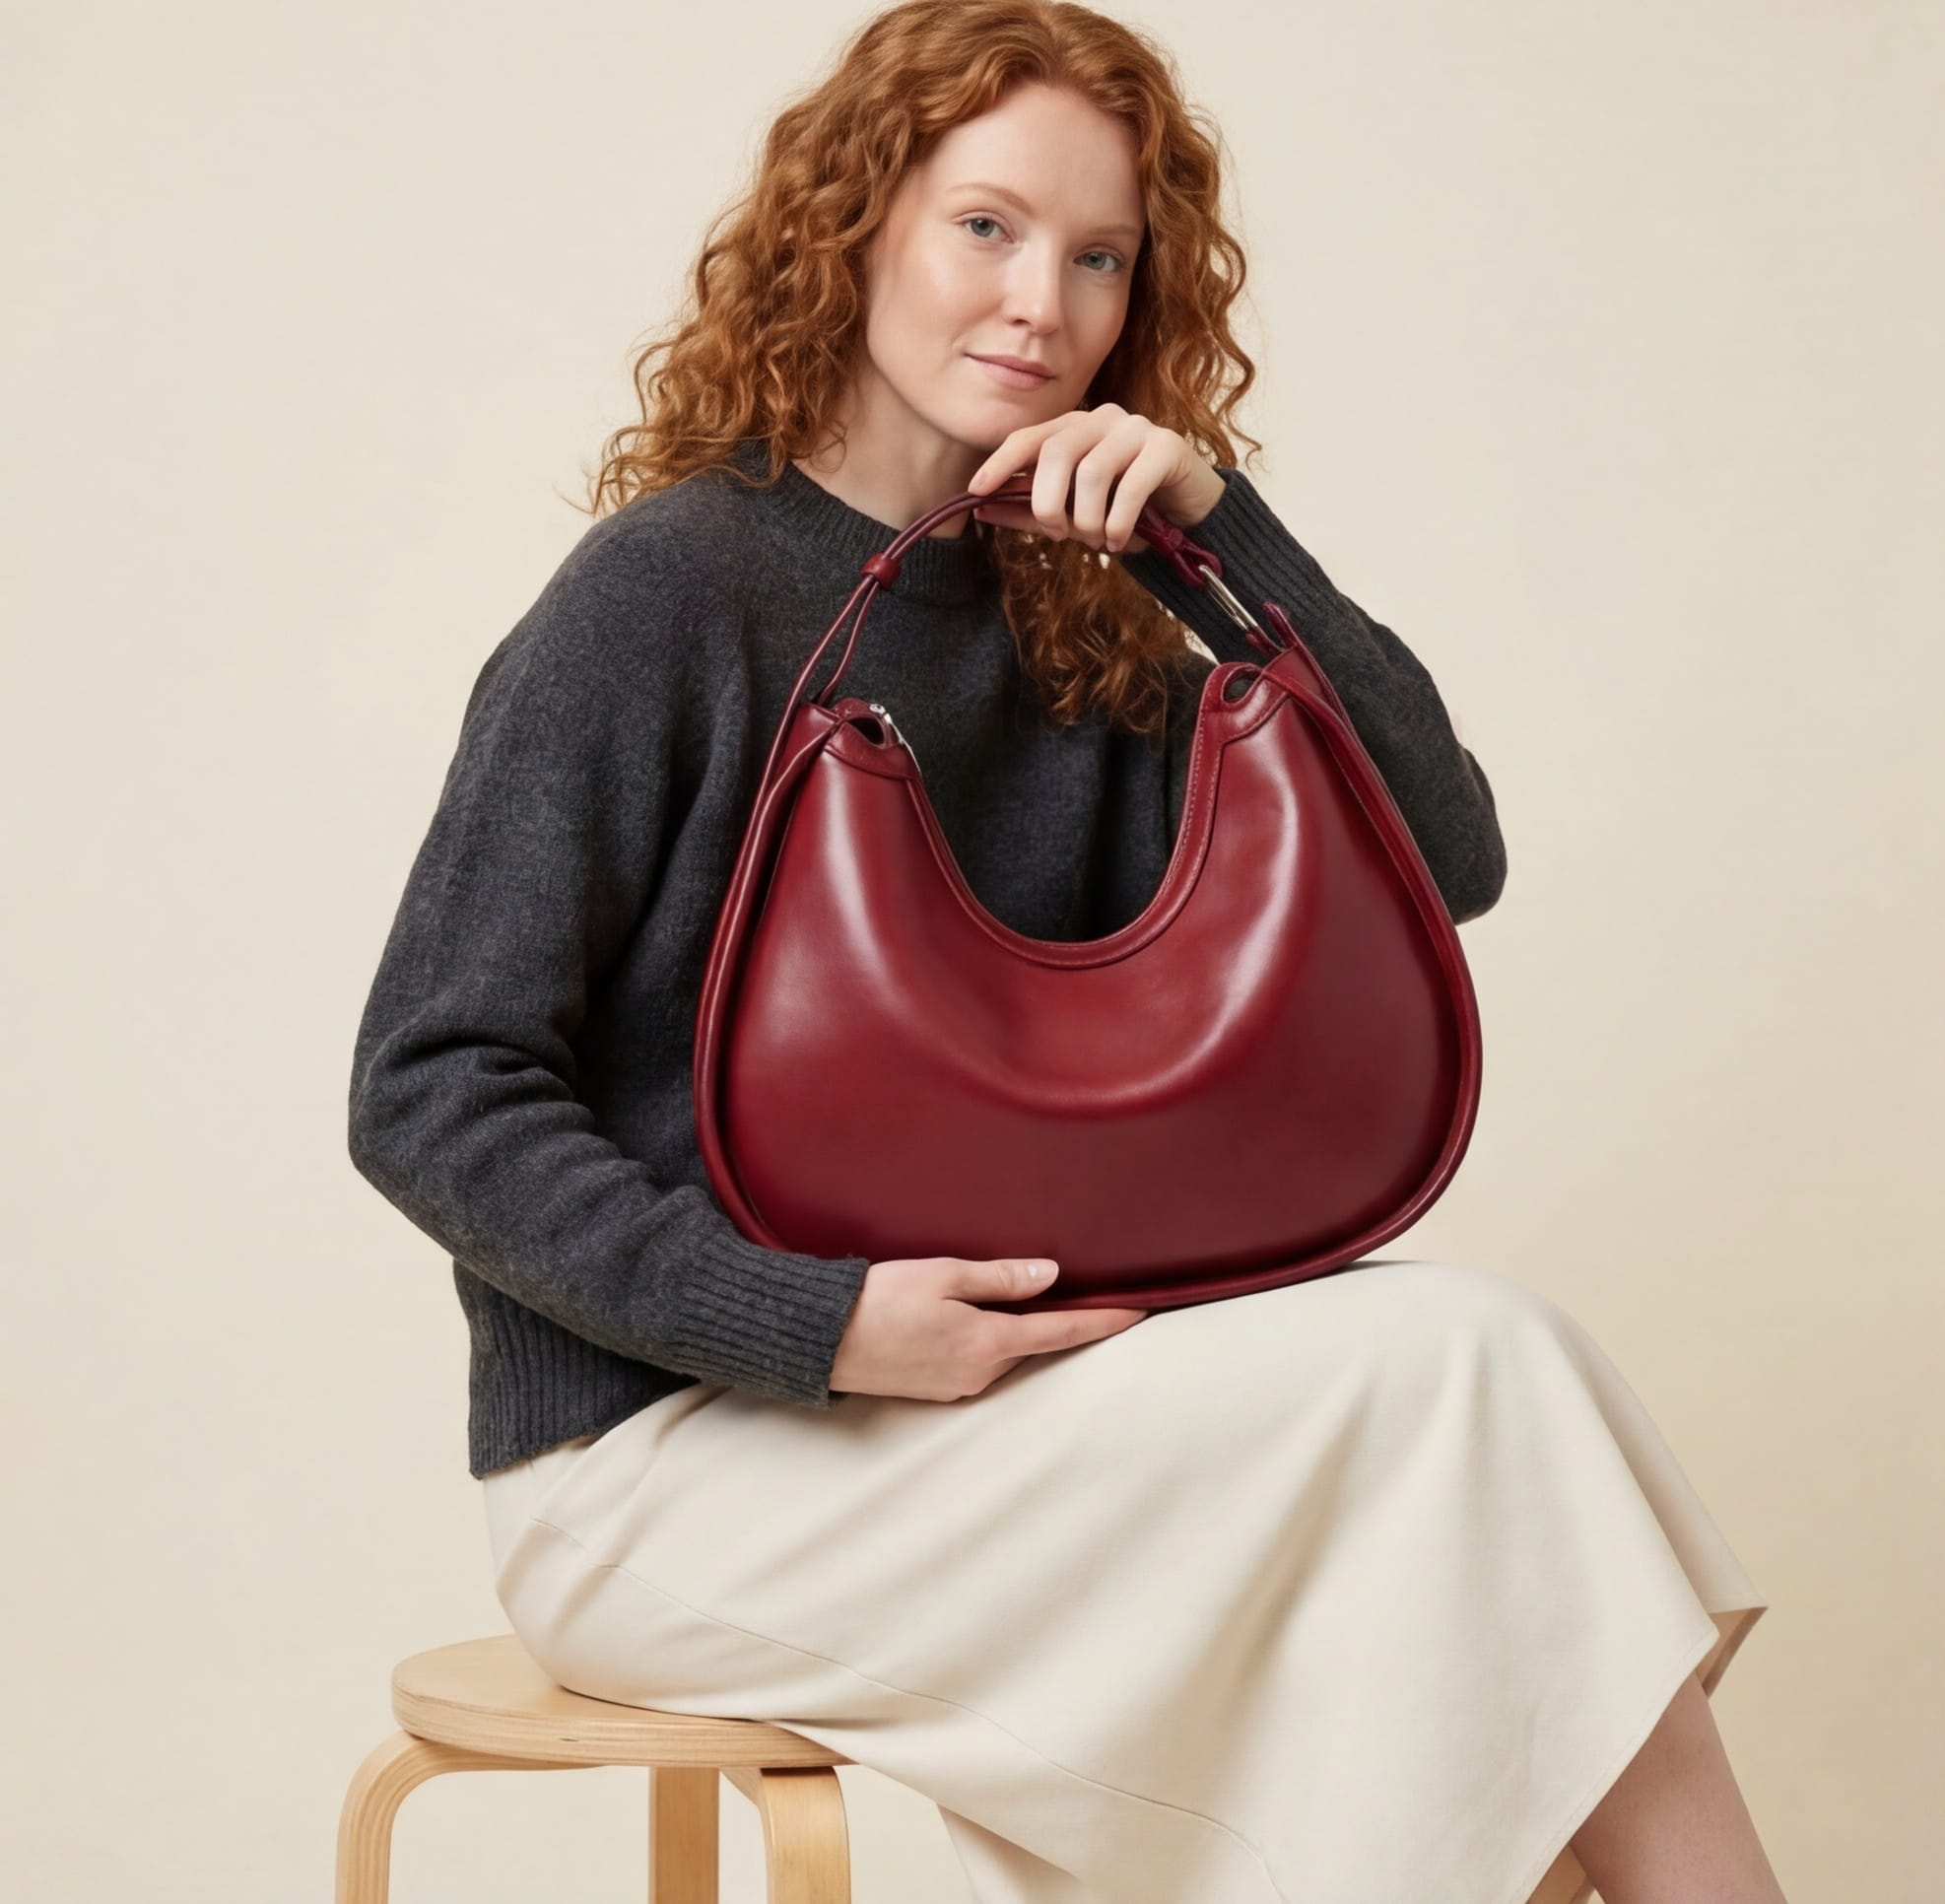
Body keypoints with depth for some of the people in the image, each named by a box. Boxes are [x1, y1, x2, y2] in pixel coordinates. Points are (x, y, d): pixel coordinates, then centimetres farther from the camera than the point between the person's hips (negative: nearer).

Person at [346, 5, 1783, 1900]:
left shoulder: (1072, 622, 9)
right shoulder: (673, 588, -10)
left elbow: (1445, 858, 3)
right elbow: (429, 1100, -12)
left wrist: (1213, 525, -7)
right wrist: (825, 1326, -22)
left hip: (981, 1374, 6)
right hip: (658, 1458, -6)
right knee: (1453, 1370, -19)